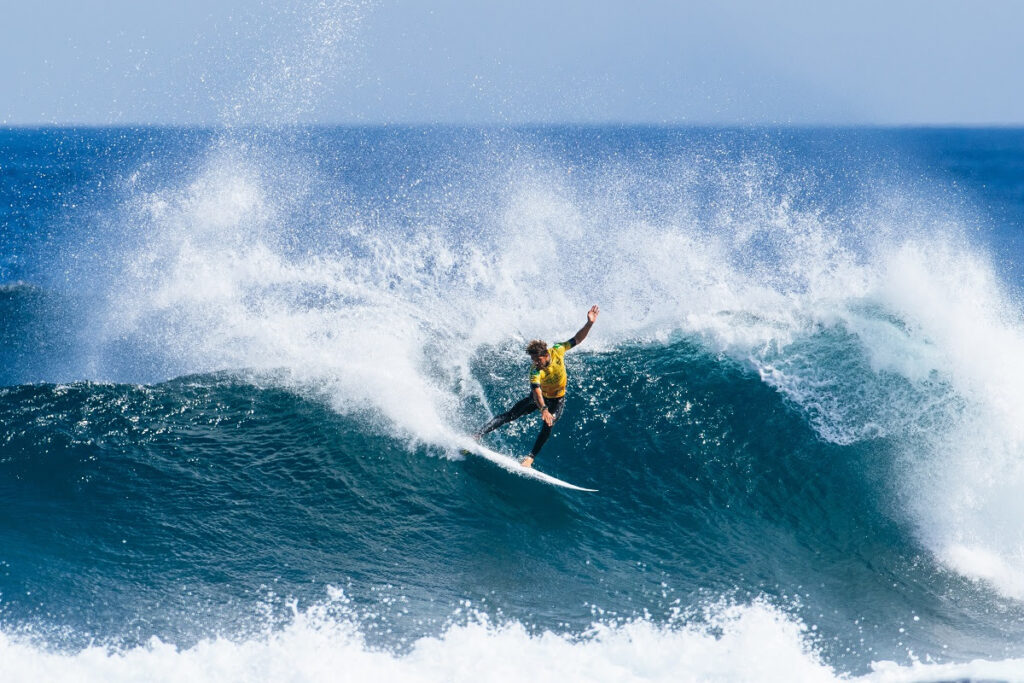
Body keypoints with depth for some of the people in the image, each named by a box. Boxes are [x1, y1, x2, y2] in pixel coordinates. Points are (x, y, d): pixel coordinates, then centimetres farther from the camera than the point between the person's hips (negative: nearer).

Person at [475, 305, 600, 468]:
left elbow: (577, 339, -13)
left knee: (548, 425, -24)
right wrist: (543, 409, -66)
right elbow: (536, 391, -48)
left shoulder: (557, 352, -24)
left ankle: (530, 457, -21)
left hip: (557, 399, 1)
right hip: (540, 397, -1)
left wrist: (589, 323, -27)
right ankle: (478, 435, -9)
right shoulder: (535, 371, -33)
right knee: (510, 415, -9)